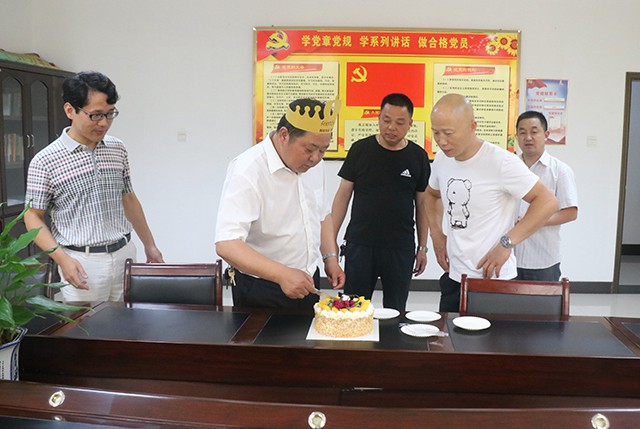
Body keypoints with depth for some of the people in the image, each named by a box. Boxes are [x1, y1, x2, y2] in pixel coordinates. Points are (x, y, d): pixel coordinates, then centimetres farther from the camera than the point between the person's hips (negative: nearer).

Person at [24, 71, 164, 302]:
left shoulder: (118, 149, 7)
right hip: (82, 264, -4)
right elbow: (33, 217, -4)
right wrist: (62, 259, -16)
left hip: (125, 255, 4)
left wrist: (149, 245, 19)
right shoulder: (45, 161, -7)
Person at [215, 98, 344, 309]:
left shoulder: (314, 163, 1)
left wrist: (330, 258, 5)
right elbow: (226, 245, -32)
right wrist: (282, 275, -39)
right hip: (261, 293, -7)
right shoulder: (248, 171, -23)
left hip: (307, 282, 7)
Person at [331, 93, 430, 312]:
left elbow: (421, 204, 9)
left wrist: (422, 247, 8)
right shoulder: (360, 150, 0)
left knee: (395, 311, 9)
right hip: (359, 244, 0)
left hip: (401, 248, 1)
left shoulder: (418, 157, 2)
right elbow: (343, 195, 4)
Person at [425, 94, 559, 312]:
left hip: (492, 279, -6)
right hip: (453, 276, 7)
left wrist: (506, 244, -21)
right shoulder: (441, 159, 3)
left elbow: (548, 202, -18)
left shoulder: (501, 162, -18)